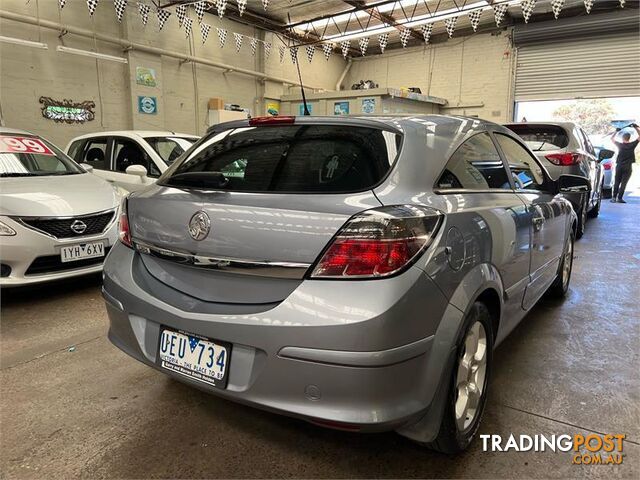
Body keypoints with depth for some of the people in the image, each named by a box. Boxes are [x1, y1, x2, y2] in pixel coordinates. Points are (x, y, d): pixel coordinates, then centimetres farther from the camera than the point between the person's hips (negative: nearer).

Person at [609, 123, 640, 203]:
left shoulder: (620, 145, -1)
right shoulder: (632, 145, -5)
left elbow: (612, 138, 14)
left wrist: (616, 131, 18)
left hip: (619, 166, 1)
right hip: (627, 167, -1)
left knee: (616, 182, 8)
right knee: (623, 183, -1)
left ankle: (614, 197, 2)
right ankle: (619, 198, -5)